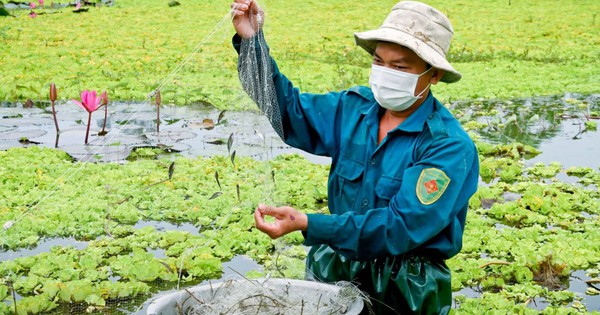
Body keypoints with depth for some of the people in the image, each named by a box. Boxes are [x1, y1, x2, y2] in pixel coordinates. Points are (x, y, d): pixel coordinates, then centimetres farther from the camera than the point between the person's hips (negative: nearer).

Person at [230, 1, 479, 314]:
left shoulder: (449, 146, -17)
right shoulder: (354, 107, 1)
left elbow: (402, 226, -24)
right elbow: (287, 112, 11)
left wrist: (308, 224, -32)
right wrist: (252, 43, -3)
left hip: (404, 287, -5)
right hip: (337, 266, 5)